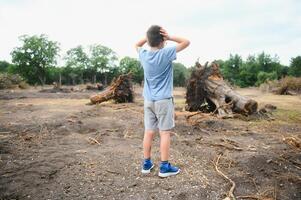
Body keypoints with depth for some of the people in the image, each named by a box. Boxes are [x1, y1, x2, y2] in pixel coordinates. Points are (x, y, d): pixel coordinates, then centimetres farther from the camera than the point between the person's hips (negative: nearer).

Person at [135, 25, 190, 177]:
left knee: (149, 132, 9)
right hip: (163, 100, -5)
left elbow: (136, 45, 25)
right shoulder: (166, 53, -12)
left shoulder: (143, 54, 1)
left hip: (148, 100, 5)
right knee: (165, 133, 1)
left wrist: (148, 36, 12)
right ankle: (164, 167, 8)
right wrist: (170, 37, -8)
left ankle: (146, 164, 19)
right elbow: (186, 42, -4)